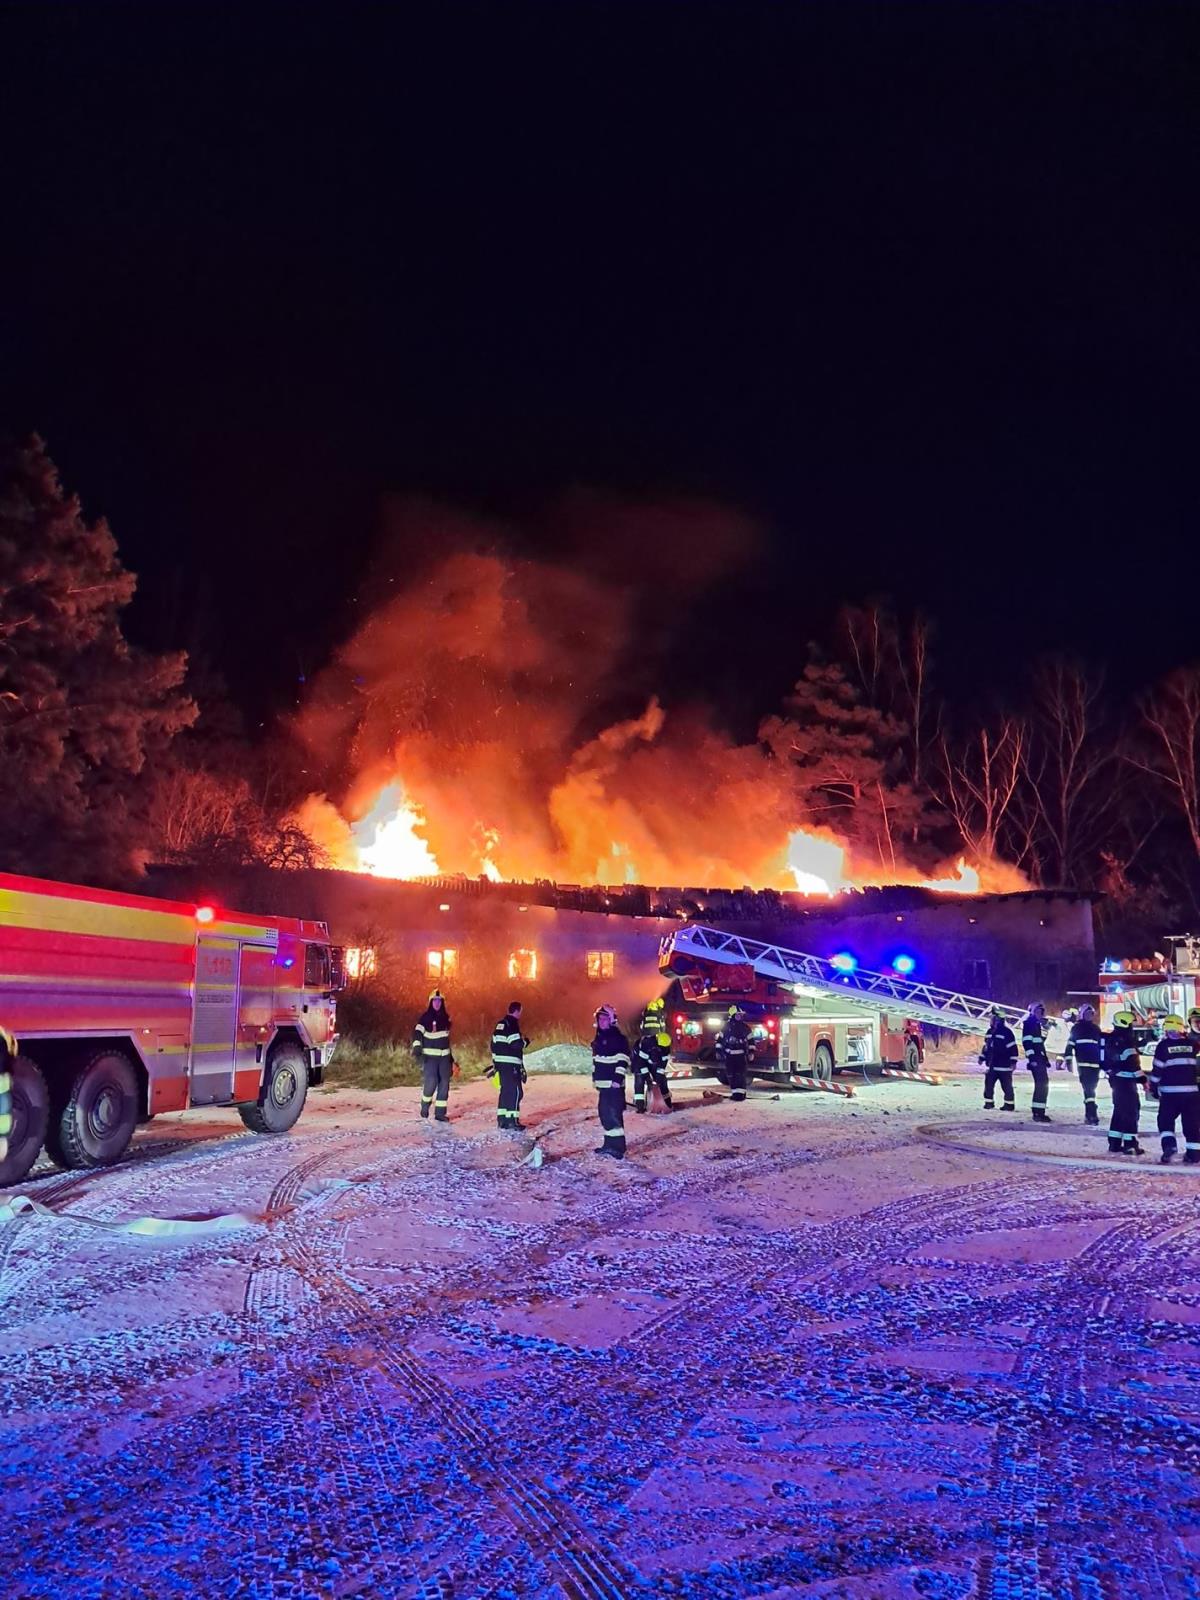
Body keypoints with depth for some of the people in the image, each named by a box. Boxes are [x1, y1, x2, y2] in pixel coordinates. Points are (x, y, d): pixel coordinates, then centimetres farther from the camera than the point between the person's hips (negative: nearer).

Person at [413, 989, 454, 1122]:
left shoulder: (446, 1017, 12)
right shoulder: (425, 1017, -5)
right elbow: (418, 1032, -16)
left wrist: (451, 1057, 24)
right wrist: (417, 1046, -34)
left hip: (444, 1056, 6)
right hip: (430, 1056, -6)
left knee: (444, 1084, 4)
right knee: (431, 1081, -18)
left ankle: (440, 1113, 10)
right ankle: (425, 1104, 9)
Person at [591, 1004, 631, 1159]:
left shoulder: (619, 1038, -9)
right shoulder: (598, 1039, 17)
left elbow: (623, 1061, -15)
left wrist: (618, 1079, -20)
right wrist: (595, 1079, 22)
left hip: (615, 1084, -9)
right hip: (603, 1084, 9)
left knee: (614, 1115, -13)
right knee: (605, 1113, 11)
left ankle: (618, 1147, -12)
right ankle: (610, 1144, 20)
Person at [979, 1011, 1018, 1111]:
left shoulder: (1007, 1032, -10)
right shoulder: (990, 1032, 13)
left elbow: (1013, 1048, -12)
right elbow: (986, 1046, 22)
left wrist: (1013, 1061, -15)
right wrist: (982, 1057, 19)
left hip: (1004, 1065, -7)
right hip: (992, 1065, 7)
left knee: (1006, 1086, 0)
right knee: (988, 1084, 6)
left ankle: (1009, 1104, 9)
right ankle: (989, 1103, 15)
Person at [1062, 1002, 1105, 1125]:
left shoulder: (1096, 1029, 18)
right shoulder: (1077, 1027, 5)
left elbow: (1101, 1046, 21)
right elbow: (1070, 1044, 1)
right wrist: (1068, 1060, -6)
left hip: (1095, 1063, 5)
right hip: (1083, 1063, -5)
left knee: (1091, 1089, 7)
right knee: (1088, 1089, -13)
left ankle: (1088, 1115, 14)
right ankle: (1092, 1115, -18)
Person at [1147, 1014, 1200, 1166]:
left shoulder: (1163, 1045, -4)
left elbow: (1157, 1069, -3)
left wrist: (1153, 1088, 4)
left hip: (1170, 1091, -2)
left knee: (1165, 1120, 8)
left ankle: (1169, 1146, -11)